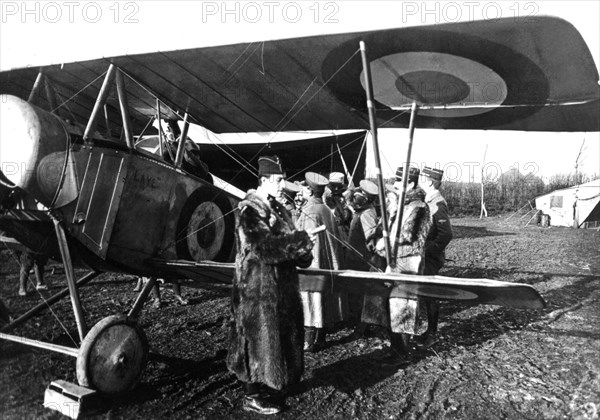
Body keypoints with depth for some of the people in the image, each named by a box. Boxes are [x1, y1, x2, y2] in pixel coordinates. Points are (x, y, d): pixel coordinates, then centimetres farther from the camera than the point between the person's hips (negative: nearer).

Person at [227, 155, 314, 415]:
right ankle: (254, 396, 17)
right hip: (259, 285, -8)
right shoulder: (250, 209, -15)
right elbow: (264, 247, -25)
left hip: (281, 283, 9)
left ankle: (275, 384, 33)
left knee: (283, 334, 16)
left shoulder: (277, 208, 12)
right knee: (261, 338, 1)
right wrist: (301, 240, -23)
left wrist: (303, 252, -6)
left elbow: (286, 241, 14)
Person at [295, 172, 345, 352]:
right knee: (324, 302, 13)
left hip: (311, 263, -7)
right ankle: (320, 339, 24)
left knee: (311, 302, 0)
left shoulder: (309, 212, -17)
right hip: (327, 264, 8)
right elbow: (334, 238, 11)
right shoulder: (326, 209, 6)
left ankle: (309, 343, 8)